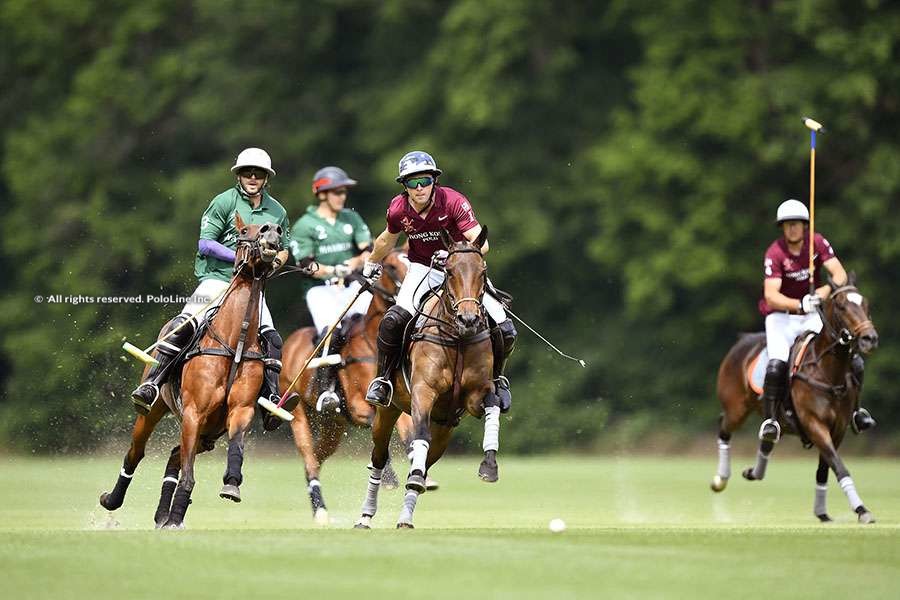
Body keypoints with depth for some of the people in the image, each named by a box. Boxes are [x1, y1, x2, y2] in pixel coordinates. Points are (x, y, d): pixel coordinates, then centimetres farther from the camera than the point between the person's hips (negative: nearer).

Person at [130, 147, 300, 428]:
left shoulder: (277, 212, 14)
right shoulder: (225, 202, 0)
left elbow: (283, 249, 27)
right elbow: (205, 243, -6)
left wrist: (275, 262, 3)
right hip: (217, 277, -5)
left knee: (270, 338, -14)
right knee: (184, 324, -25)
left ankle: (272, 398, -16)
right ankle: (150, 386, -28)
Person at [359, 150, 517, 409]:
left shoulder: (454, 202, -22)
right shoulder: (398, 210, -11)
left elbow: (481, 242, -30)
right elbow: (388, 239, 13)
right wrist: (373, 263, 30)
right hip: (423, 269, 1)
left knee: (504, 330, -13)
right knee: (394, 320, -27)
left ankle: (495, 378, 19)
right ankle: (383, 380, -4)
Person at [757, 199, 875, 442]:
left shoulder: (817, 243, -5)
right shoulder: (775, 253, -17)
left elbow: (840, 274, -13)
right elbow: (771, 296, -27)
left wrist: (826, 291, -35)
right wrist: (799, 304, -45)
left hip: (812, 316, 4)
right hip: (781, 316, -4)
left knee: (853, 360, -6)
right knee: (777, 365, -29)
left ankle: (854, 409, 16)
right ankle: (769, 420, -20)